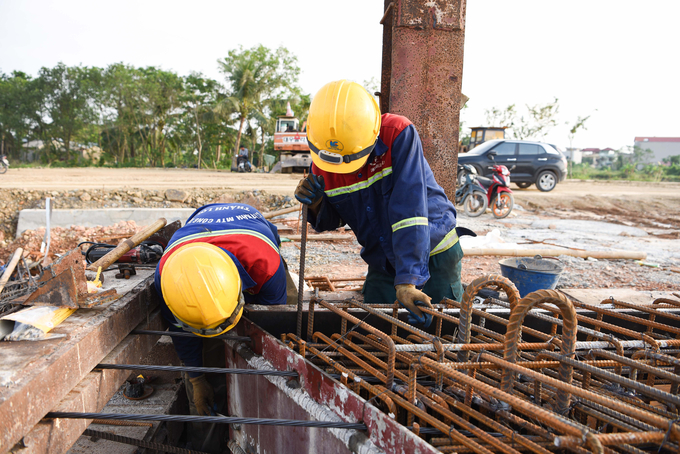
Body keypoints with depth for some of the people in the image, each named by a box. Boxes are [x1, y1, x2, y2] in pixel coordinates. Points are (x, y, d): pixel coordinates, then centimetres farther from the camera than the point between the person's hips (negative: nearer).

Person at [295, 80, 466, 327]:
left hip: (433, 252, -4)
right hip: (382, 260, 4)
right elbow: (331, 221, 4)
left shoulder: (399, 135, -28)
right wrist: (316, 205, -21)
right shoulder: (321, 162, -12)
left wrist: (407, 280, -39)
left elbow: (409, 210, -34)